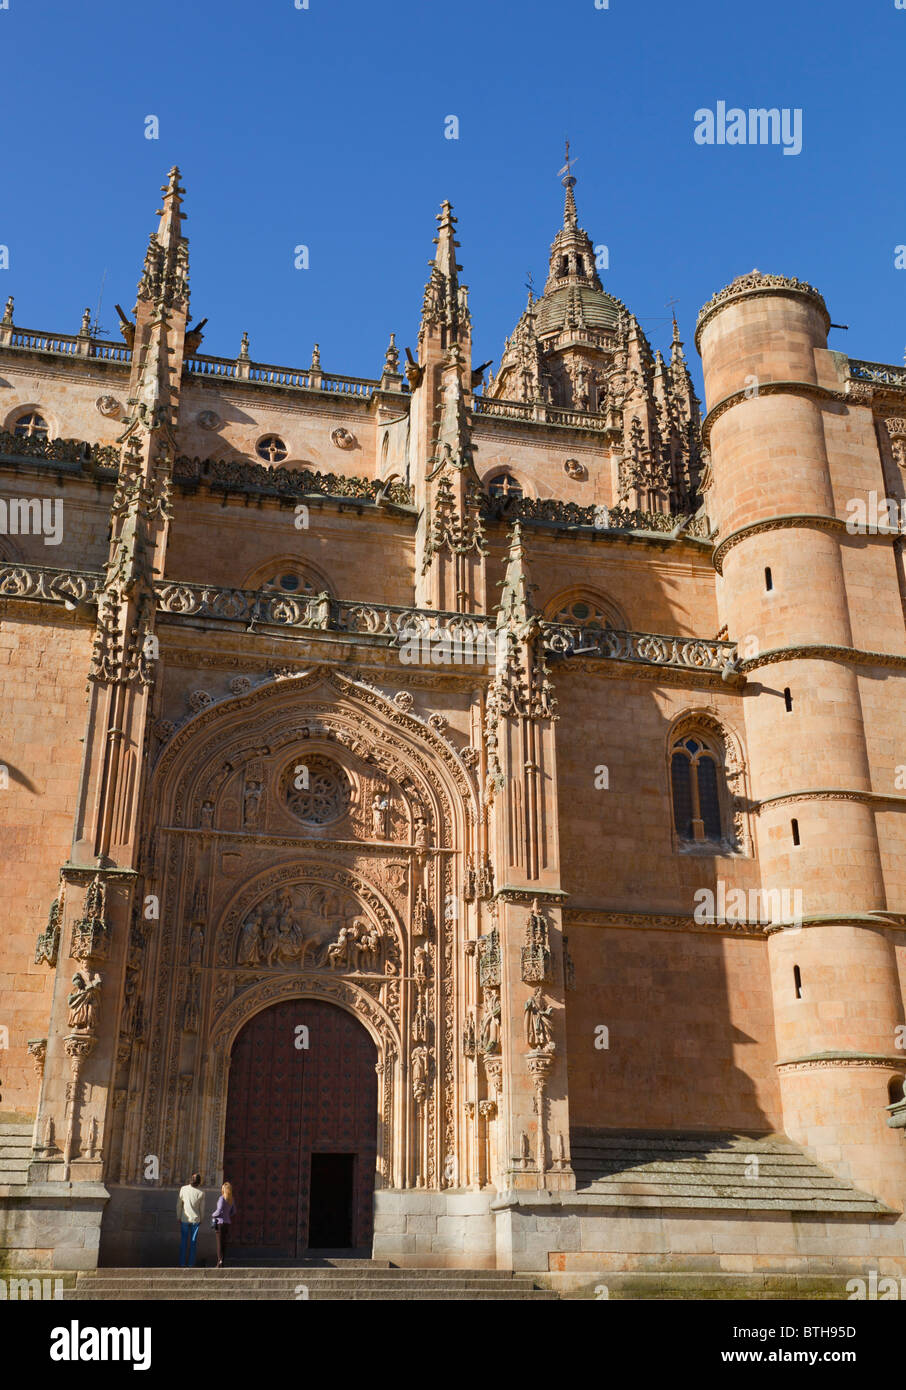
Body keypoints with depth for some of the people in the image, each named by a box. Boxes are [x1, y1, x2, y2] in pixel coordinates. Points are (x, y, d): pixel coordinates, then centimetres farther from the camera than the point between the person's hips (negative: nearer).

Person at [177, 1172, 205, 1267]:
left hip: (185, 1219, 0)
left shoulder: (184, 1189, -8)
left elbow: (179, 1204, -3)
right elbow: (202, 1208, 1)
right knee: (193, 1242, 8)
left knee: (183, 1241, 9)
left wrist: (178, 1217, 8)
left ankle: (181, 1264, 8)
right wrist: (201, 1219, 14)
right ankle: (191, 1264, 8)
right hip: (195, 1219, 0)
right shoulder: (201, 1193, -7)